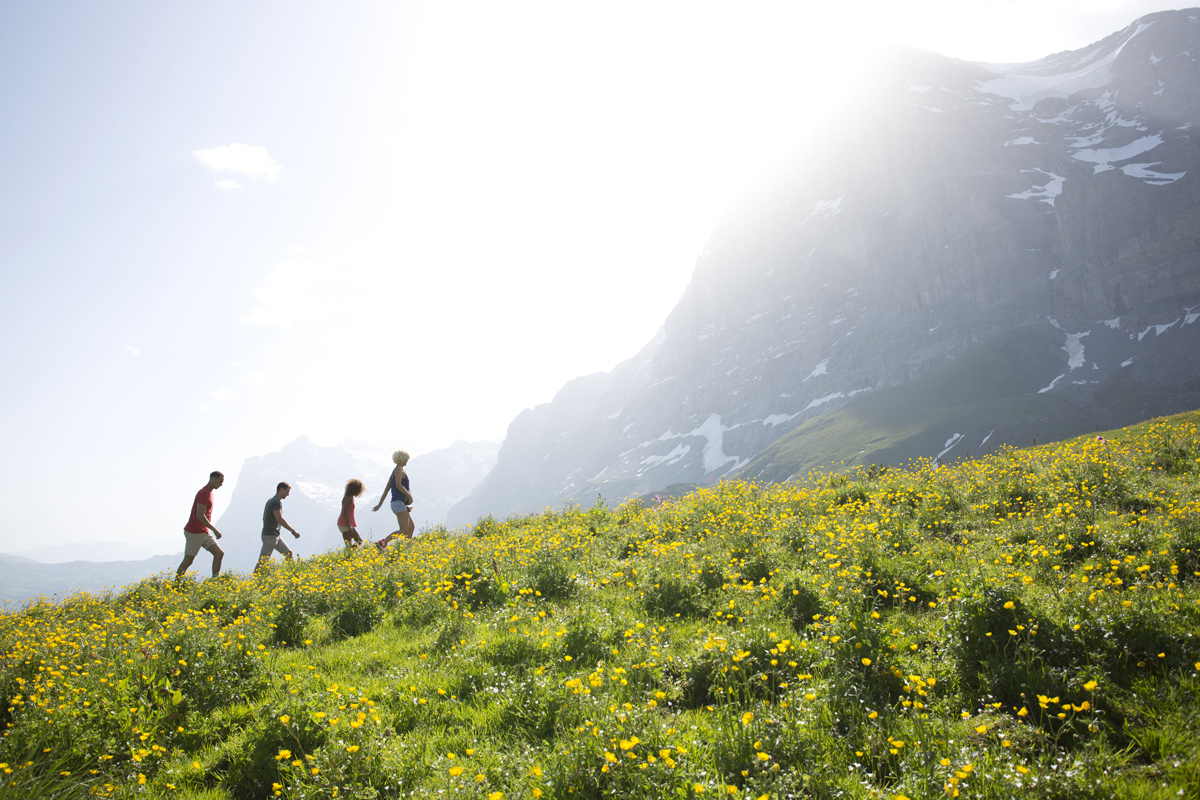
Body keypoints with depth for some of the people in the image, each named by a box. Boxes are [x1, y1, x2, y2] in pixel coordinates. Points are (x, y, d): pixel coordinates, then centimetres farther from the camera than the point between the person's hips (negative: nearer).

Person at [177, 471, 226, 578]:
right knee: (188, 560, 3)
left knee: (219, 554, 0)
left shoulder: (208, 492, 12)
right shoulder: (204, 494, -19)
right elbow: (200, 516, -25)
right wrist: (215, 530, -21)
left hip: (204, 533, 9)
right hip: (194, 533, -9)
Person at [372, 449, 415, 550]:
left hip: (401, 504, 10)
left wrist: (380, 504, 16)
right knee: (404, 531, -19)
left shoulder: (394, 472, 21)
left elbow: (387, 489, 18)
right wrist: (410, 495, -12)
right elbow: (398, 485, -20)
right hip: (399, 503, -10)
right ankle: (382, 543, -28)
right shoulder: (399, 469, -6)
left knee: (412, 526, 16)